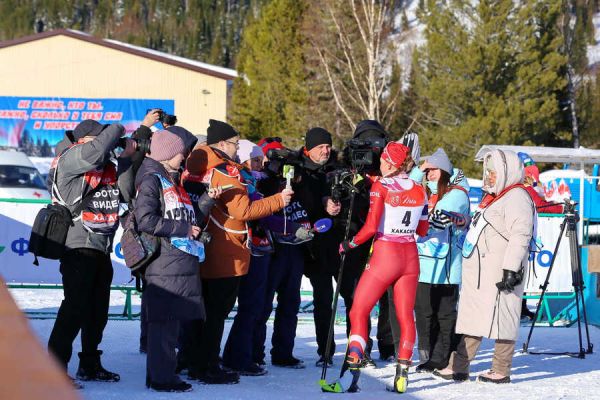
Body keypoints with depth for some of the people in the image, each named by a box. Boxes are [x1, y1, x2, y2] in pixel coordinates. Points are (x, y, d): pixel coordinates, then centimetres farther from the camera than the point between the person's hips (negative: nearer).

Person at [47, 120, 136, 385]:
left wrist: (126, 159, -5)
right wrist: (117, 130, -11)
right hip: (78, 245, -8)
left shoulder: (109, 166, 14)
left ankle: (90, 365, 26)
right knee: (75, 307, -12)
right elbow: (96, 151, -27)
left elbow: (125, 194, 3)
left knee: (98, 309, 14)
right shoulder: (70, 159, -8)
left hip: (101, 247, 8)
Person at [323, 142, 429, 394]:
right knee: (405, 317, 10)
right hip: (410, 258, 5)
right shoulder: (419, 190, 5)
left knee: (358, 313, 0)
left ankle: (351, 375, -11)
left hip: (384, 256, -5)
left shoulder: (381, 187, -11)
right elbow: (423, 230, 12)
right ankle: (402, 375, 9)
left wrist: (349, 244, -4)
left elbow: (371, 227, -17)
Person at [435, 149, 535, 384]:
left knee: (499, 318, -7)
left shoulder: (516, 197, -9)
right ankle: (458, 367, 11)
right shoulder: (493, 197, 23)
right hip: (479, 271, 10)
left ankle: (501, 371, -2)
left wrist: (511, 268, -25)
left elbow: (520, 236, -19)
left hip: (500, 270, -10)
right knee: (472, 318, 9)